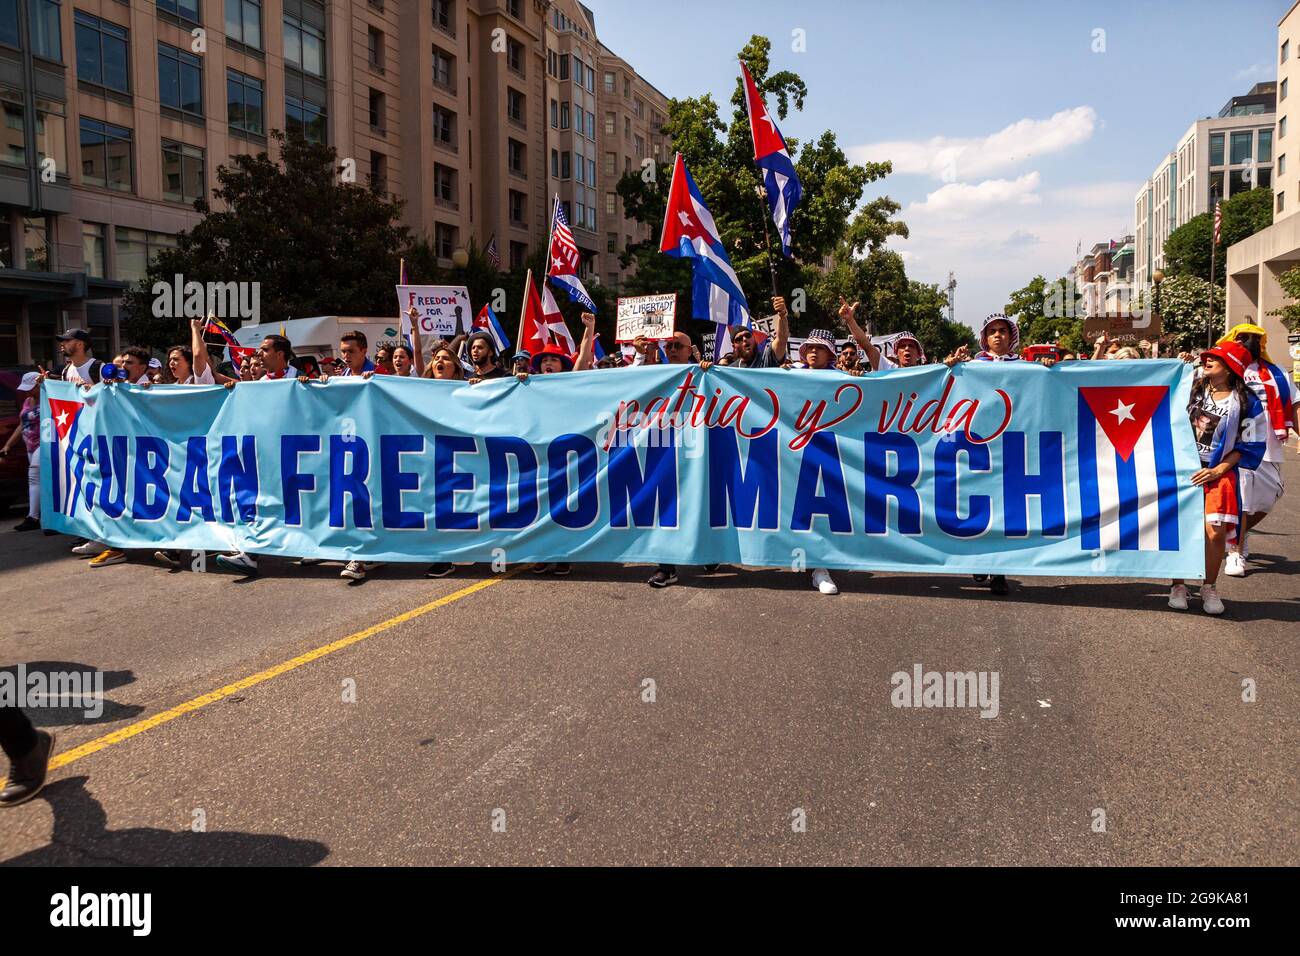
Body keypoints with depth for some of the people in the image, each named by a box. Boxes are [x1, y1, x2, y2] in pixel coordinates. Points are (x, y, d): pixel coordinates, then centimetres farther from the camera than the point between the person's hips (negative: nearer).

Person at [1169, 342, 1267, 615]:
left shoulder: (1247, 402, 0)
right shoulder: (1191, 389, 6)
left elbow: (1250, 447, 0)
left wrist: (1218, 470, -9)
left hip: (1219, 473, -2)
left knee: (1215, 532, -10)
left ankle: (1210, 588, 10)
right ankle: (1178, 586, 12)